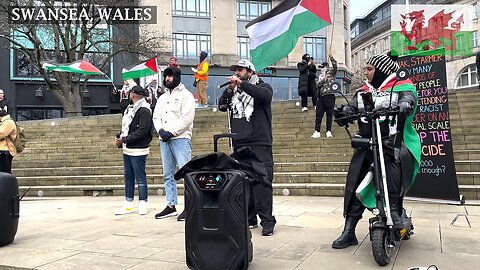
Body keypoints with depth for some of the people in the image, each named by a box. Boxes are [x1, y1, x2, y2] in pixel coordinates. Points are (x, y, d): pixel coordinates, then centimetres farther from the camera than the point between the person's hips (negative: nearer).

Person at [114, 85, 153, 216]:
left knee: (140, 178, 0)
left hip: (138, 150, -9)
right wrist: (119, 136, 1)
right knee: (128, 177, 14)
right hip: (127, 149, 9)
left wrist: (124, 139, -17)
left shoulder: (144, 110, -13)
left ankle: (142, 204, 11)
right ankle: (128, 204, 23)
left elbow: (141, 131, -20)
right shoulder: (130, 108, 14)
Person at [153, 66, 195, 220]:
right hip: (164, 140, 7)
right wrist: (160, 130, -5)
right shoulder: (162, 98, 21)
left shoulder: (185, 95, -1)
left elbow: (187, 118, -12)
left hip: (180, 139, -7)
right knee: (168, 175, 10)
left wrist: (171, 132, -14)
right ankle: (171, 206, 19)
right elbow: (156, 117, 15)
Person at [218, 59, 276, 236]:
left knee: (262, 182, -10)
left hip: (259, 144, -5)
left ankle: (267, 221, -5)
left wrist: (241, 83, -18)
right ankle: (249, 219, 15)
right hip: (239, 145, 5)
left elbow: (265, 95, -17)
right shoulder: (233, 91, 19)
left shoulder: (262, 87, 6)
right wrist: (229, 89, -4)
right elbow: (222, 107, 9)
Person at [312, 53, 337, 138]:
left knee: (329, 114, -2)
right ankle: (317, 131, 0)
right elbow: (318, 86, 18)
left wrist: (332, 59, -25)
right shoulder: (321, 76, 22)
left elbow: (335, 68, -12)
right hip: (321, 96, 5)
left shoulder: (331, 72, 7)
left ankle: (328, 131, 4)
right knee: (318, 114, -1)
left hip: (329, 96, -5)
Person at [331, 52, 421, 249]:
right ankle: (349, 231, 1)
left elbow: (408, 98, -14)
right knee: (353, 183, -5)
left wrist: (405, 105, -37)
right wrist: (343, 114, -16)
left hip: (393, 141, -4)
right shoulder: (363, 92, 20)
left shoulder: (401, 87, 6)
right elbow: (352, 108, 7)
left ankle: (394, 208, -25)